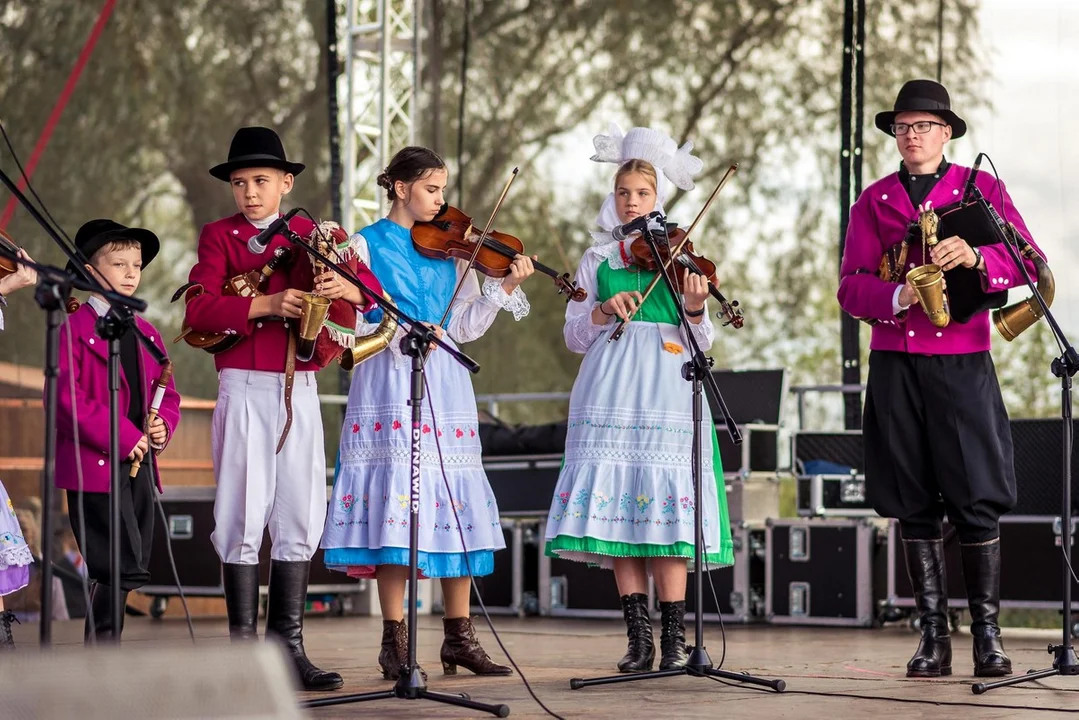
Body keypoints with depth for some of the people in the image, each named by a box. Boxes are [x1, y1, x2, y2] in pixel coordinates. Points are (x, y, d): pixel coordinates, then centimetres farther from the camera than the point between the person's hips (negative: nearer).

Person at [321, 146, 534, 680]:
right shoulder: (367, 244, 3)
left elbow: (465, 327, 8)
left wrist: (505, 289, -5)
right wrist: (401, 334, -19)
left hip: (444, 385, 4)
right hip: (388, 381, -4)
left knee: (454, 507, 2)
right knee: (394, 502, -8)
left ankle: (459, 637, 8)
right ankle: (394, 640, -2)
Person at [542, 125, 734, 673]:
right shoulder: (598, 259, 14)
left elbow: (702, 342, 3)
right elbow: (575, 336, 9)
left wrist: (695, 308, -18)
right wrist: (604, 310, -9)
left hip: (667, 394, -2)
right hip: (611, 394, 2)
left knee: (665, 506, -10)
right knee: (616, 505, -4)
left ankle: (673, 642, -7)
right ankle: (638, 639, 1)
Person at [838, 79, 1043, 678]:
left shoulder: (981, 189, 9)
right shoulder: (874, 200, 14)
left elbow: (1028, 262, 0)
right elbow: (850, 287, 7)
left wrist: (976, 257, -20)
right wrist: (897, 297, -13)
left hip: (961, 364, -2)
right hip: (894, 365, 2)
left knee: (977, 500, -8)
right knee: (913, 504, 2)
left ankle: (987, 634, -1)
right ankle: (933, 637, 7)